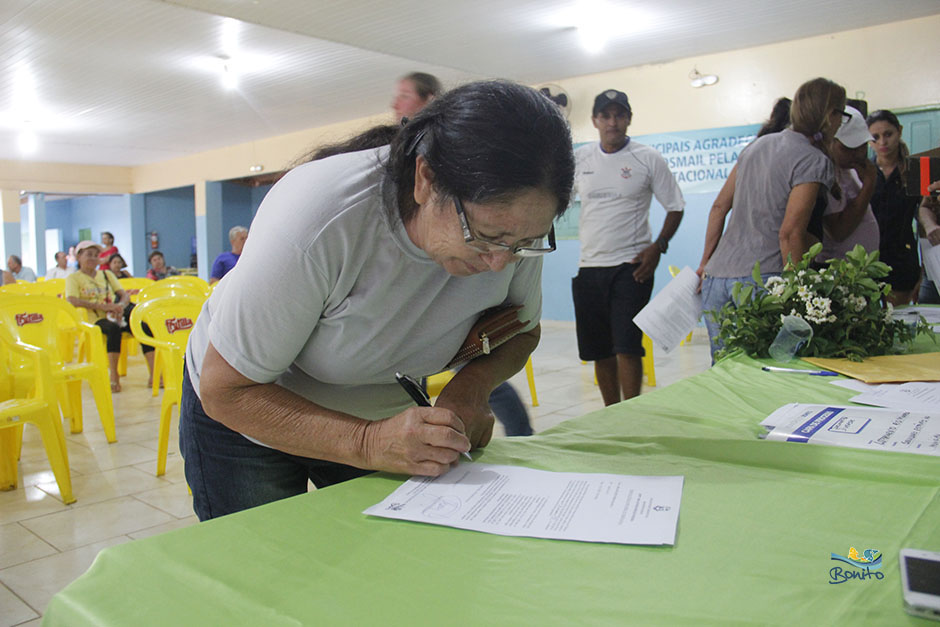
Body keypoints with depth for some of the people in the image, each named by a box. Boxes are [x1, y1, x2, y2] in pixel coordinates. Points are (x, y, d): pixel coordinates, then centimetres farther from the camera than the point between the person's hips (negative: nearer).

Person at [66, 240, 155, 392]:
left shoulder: (106, 274, 24)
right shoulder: (73, 278, 10)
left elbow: (125, 295, 15)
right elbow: (72, 301, -9)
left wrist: (121, 306, -11)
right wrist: (103, 306, -19)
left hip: (116, 316, 4)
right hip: (96, 320, -4)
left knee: (145, 327, -24)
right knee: (113, 328, -38)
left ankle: (154, 375, -27)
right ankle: (114, 377, -33)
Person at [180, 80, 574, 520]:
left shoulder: (512, 223, -23)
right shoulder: (316, 221, -38)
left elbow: (523, 331, -3)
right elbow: (225, 392, -30)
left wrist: (472, 385, -26)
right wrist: (369, 444, -44)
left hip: (383, 415, 4)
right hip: (245, 414, -3)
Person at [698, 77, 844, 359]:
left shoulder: (757, 145, 16)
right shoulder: (814, 161, -6)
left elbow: (719, 206, 17)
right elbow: (790, 233, -14)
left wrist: (706, 262, 23)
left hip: (716, 278, 7)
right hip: (760, 279, -7)